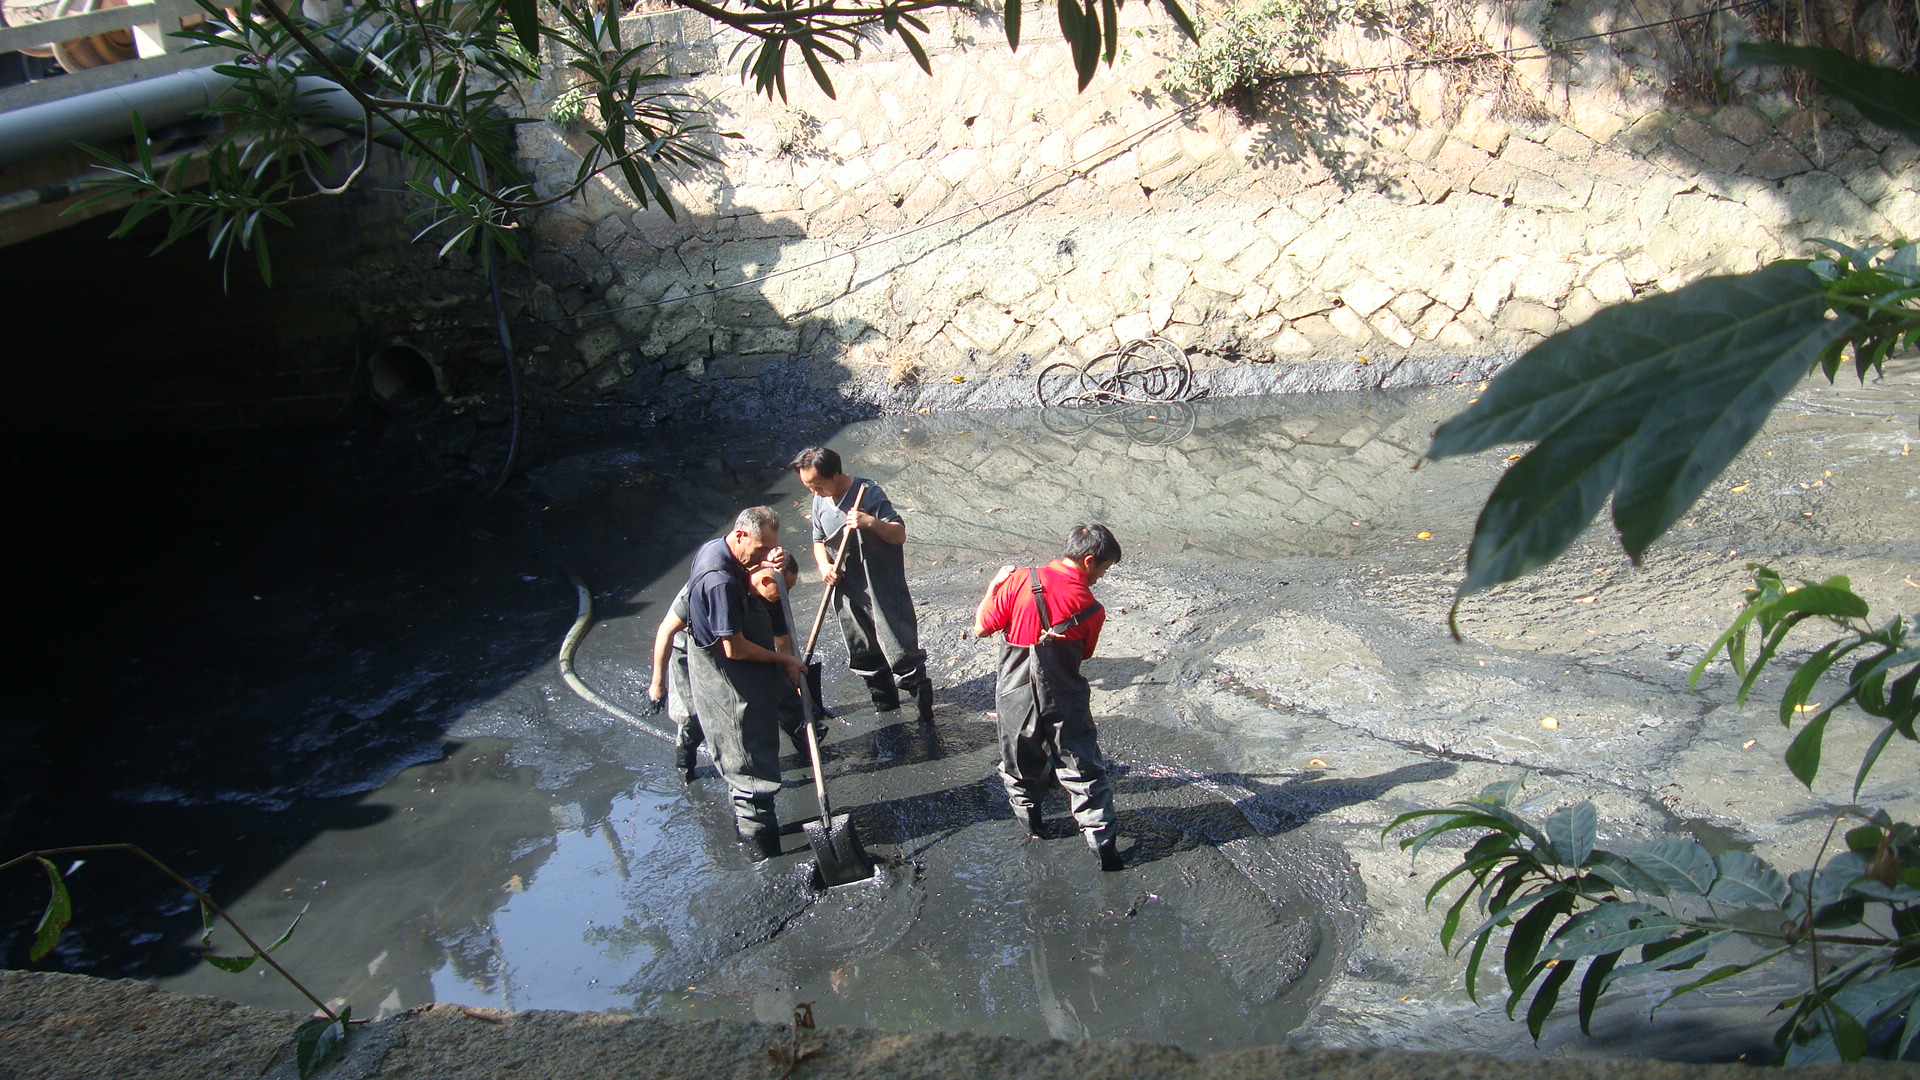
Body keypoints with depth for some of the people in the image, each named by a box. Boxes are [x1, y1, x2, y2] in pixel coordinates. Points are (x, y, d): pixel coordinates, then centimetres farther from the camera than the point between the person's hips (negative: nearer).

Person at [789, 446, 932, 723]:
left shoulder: (868, 493, -19)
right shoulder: (820, 501, 2)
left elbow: (899, 534, -19)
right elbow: (819, 539, 17)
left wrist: (871, 522, -38)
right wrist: (824, 565, -4)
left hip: (882, 589, -7)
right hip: (847, 589, 7)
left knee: (898, 647, -1)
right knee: (862, 650, 17)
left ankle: (922, 694, 17)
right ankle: (884, 699, 34)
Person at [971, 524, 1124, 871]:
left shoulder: (1020, 580, -14)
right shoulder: (1092, 610, -10)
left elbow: (981, 628, -6)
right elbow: (1082, 655, 4)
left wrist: (994, 585, 6)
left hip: (1017, 696, 1)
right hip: (1065, 700, -1)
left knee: (1022, 765, 23)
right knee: (1084, 771, 11)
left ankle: (1031, 823, 40)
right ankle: (1103, 842, 11)